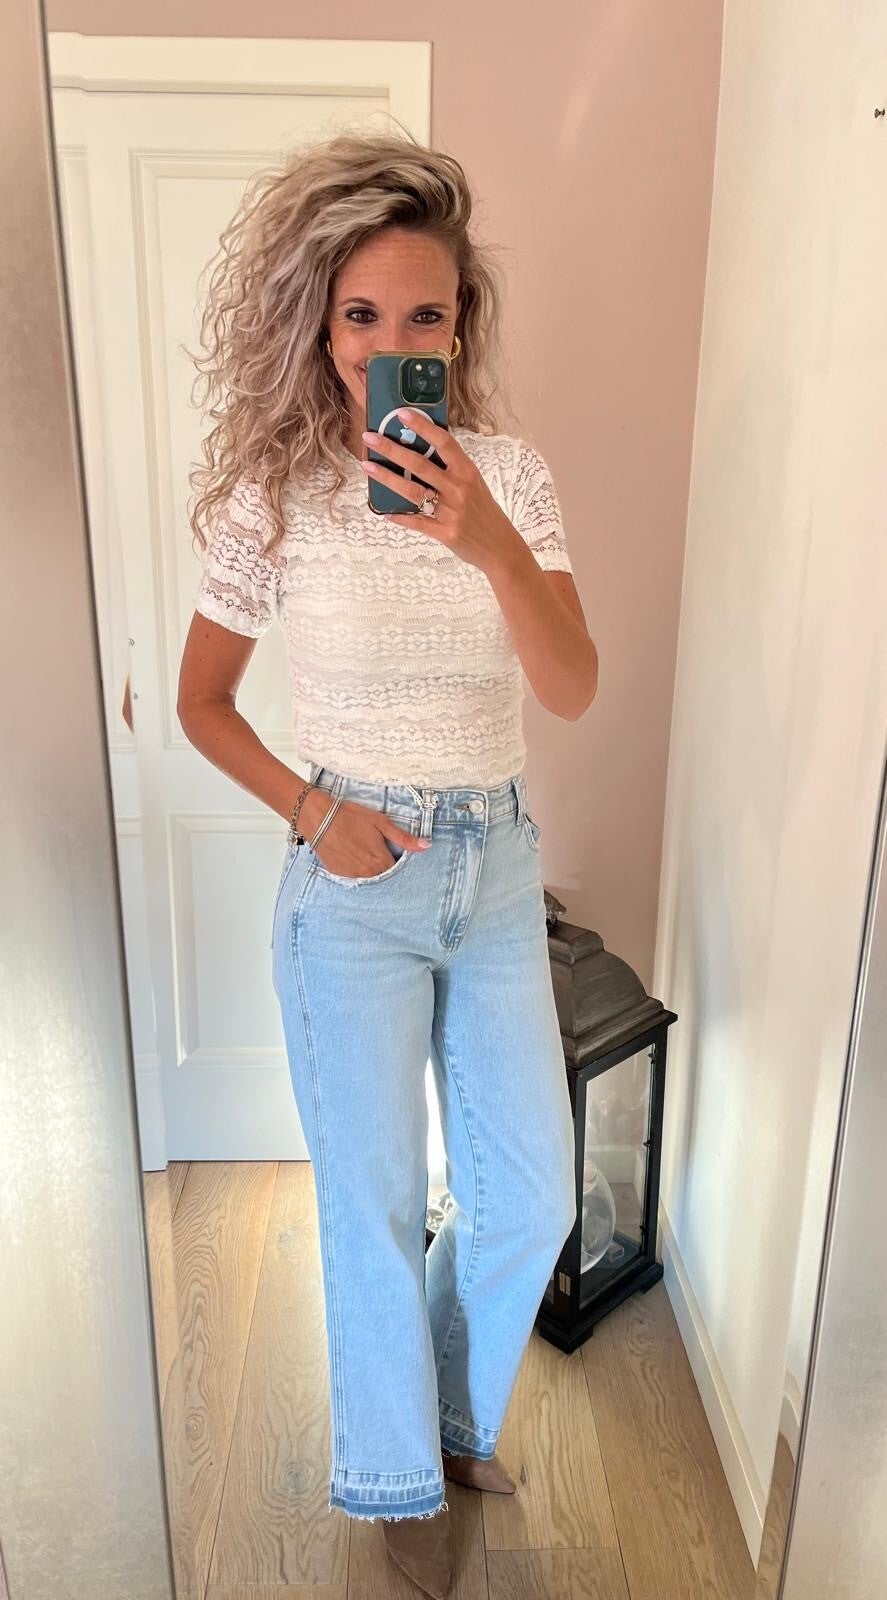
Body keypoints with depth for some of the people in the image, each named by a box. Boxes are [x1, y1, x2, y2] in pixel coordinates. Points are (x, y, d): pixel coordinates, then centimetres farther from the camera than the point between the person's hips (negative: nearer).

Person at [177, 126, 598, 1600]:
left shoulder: (513, 476, -2)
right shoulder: (275, 493, -8)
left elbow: (574, 691, -12)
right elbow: (201, 700, 2)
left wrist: (491, 544, -27)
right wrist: (312, 811, -11)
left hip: (497, 869, 4)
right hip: (357, 884, -3)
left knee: (534, 1201, 14)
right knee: (377, 1211, 11)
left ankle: (458, 1414, 46)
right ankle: (395, 1477, 41)